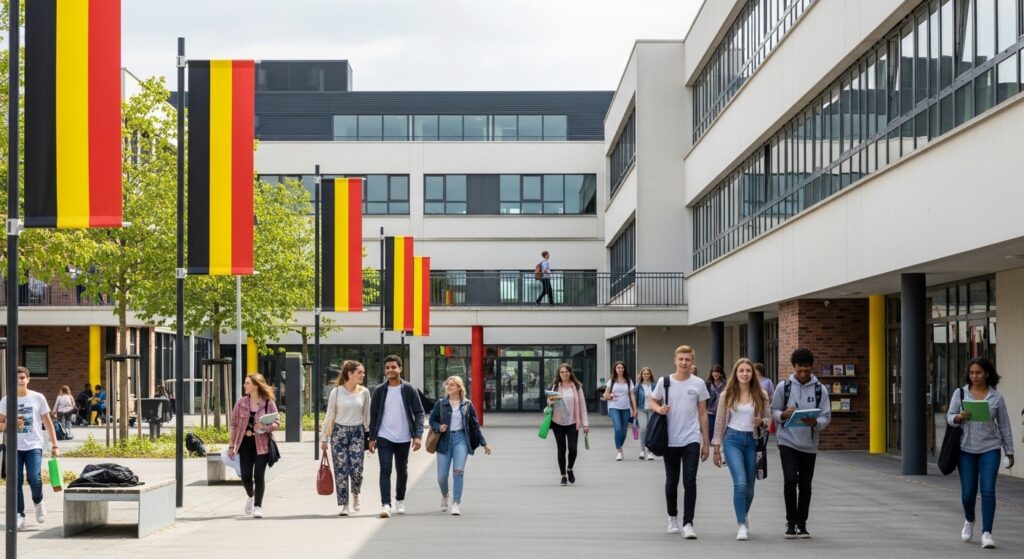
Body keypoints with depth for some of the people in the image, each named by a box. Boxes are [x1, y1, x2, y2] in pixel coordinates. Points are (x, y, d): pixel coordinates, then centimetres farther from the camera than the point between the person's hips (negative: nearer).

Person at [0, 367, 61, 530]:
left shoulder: (38, 398, 4)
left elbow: (48, 423, 8)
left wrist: (54, 445, 3)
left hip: (34, 446, -2)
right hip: (14, 447, 2)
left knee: (34, 478, -17)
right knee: (16, 482, -4)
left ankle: (38, 502, 13)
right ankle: (19, 516, 6)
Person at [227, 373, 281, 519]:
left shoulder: (269, 403, -3)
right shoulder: (241, 403, 5)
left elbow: (277, 423, -1)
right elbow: (234, 425, 7)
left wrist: (265, 427, -21)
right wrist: (232, 446, 4)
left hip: (262, 444, -2)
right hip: (245, 443, 2)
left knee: (259, 476, -3)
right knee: (246, 475, 0)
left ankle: (258, 506, 10)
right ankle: (250, 496, 31)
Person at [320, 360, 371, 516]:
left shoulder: (364, 392, 2)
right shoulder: (336, 392, -4)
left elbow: (367, 416, 10)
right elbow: (329, 416, 2)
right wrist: (324, 439, 3)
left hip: (357, 433, 1)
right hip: (339, 432, -1)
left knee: (356, 470, -7)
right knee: (341, 470, -3)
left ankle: (355, 494, 24)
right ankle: (343, 505, 7)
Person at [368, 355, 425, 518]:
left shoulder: (409, 390, -2)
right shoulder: (379, 391, 2)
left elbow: (419, 413, -1)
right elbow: (373, 415, 6)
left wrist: (418, 435, -11)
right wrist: (372, 438, 1)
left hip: (403, 438, 1)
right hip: (384, 437, 0)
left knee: (402, 471, 13)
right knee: (385, 470, -12)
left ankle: (400, 500, 32)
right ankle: (385, 504, -16)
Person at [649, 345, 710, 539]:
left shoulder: (698, 383, 1)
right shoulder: (664, 381, 0)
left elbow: (703, 413, 6)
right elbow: (653, 402, 11)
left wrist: (706, 442, 5)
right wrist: (659, 409, -14)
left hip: (691, 440, -1)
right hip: (670, 441, 1)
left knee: (690, 482, -9)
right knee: (671, 482, 11)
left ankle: (688, 524, -8)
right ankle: (672, 518, 29)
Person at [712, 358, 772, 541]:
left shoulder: (761, 395, 5)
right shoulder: (727, 395, 3)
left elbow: (769, 419, 11)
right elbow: (720, 422, 6)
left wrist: (762, 422, -14)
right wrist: (716, 448, 5)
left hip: (752, 440, 2)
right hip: (733, 439, -2)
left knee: (749, 486, 8)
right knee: (740, 483, -16)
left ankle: (743, 519, 32)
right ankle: (742, 525, -14)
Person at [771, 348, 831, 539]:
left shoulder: (820, 390, 0)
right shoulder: (784, 386, 0)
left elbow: (826, 418, 0)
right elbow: (774, 411, 6)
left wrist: (814, 422, -21)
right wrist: (783, 415, -16)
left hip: (809, 444, 2)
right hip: (788, 441, -2)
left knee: (805, 485, 8)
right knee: (790, 480, -14)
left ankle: (802, 524, 21)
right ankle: (791, 522, -2)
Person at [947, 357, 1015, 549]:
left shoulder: (996, 397, 1)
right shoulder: (960, 393, 2)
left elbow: (1004, 426, 7)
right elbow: (949, 417, 2)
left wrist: (1010, 452, 8)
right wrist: (959, 417, -22)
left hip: (989, 449, -1)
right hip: (966, 449, 1)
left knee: (988, 490, -13)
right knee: (968, 492, 5)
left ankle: (986, 533, -10)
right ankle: (969, 520, 36)